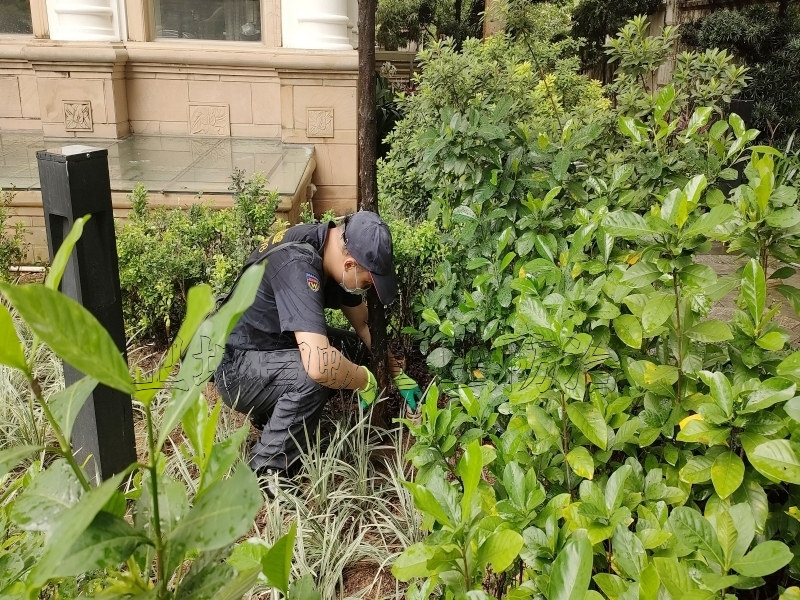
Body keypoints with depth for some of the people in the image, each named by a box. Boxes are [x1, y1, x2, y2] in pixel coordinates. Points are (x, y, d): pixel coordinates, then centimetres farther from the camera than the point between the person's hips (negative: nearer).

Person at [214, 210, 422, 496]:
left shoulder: (336, 249, -5)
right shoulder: (298, 266, -34)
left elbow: (363, 323, 10)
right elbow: (319, 365, -44)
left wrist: (399, 375, 9)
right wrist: (365, 380, -24)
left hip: (275, 345, 9)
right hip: (236, 368, -9)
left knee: (355, 347, -1)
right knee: (314, 374, -33)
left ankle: (273, 415, 9)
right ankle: (267, 472, -12)